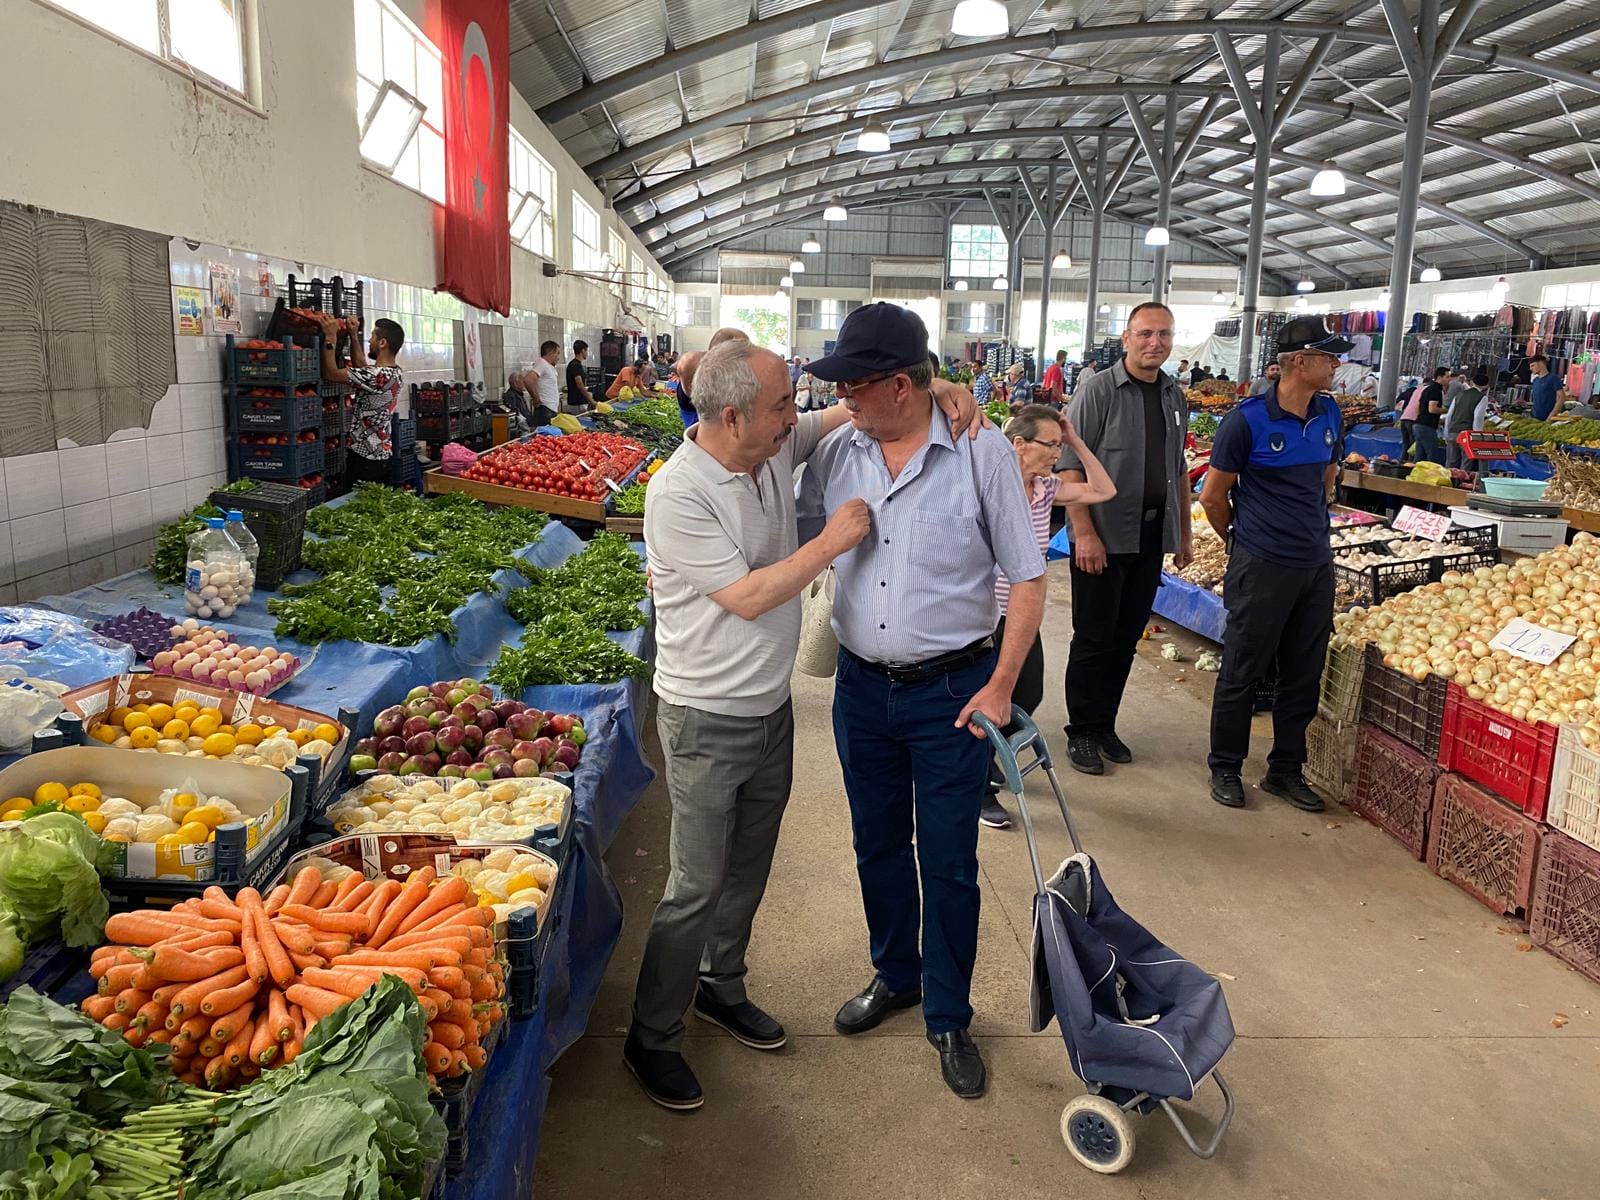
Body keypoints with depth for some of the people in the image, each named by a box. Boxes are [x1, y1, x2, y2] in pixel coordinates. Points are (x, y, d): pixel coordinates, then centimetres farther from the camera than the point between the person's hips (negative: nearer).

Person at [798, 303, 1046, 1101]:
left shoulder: (980, 452, -13)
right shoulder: (837, 452, 0)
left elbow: (1027, 576, -9)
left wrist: (1000, 686, -12)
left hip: (952, 692, -4)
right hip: (862, 686, 4)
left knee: (949, 864, 6)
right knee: (877, 846, 19)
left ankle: (948, 1018, 26)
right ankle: (895, 974, 42)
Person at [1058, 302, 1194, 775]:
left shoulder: (1175, 397, 11)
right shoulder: (1098, 390, -9)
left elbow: (1179, 470, 19)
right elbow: (1072, 467, -13)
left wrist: (1184, 533, 16)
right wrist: (1084, 533, -18)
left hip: (1151, 539, 6)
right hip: (1103, 538, -6)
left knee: (1127, 638, 11)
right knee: (1094, 638, 1)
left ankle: (1104, 726, 23)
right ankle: (1082, 733, 14)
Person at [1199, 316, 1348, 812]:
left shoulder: (1330, 414, 5)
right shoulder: (1247, 421, -14)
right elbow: (1212, 496, -6)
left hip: (1317, 564, 6)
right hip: (1262, 567, -6)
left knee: (1304, 675, 13)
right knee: (1243, 672, 4)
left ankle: (1285, 770, 27)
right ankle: (1225, 767, 20)